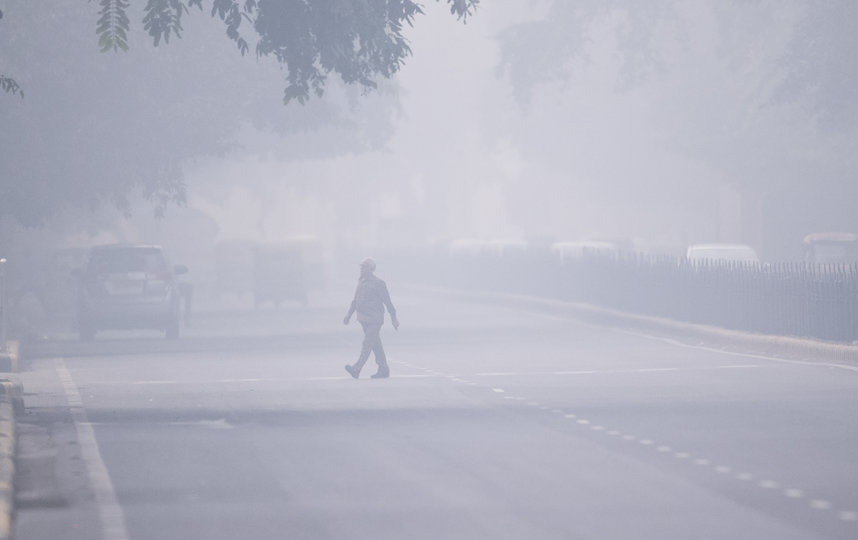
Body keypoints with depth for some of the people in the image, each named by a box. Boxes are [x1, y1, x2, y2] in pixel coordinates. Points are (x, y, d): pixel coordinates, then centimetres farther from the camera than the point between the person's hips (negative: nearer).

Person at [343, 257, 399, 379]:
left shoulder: (378, 284, -9)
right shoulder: (361, 282, 13)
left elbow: (388, 302, -7)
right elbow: (355, 300, 22)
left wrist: (394, 319, -6)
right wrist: (349, 315, 16)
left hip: (374, 320, -8)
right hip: (364, 319, 8)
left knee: (367, 343, -14)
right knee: (376, 345, 12)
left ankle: (356, 369, -24)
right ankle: (383, 370, 19)